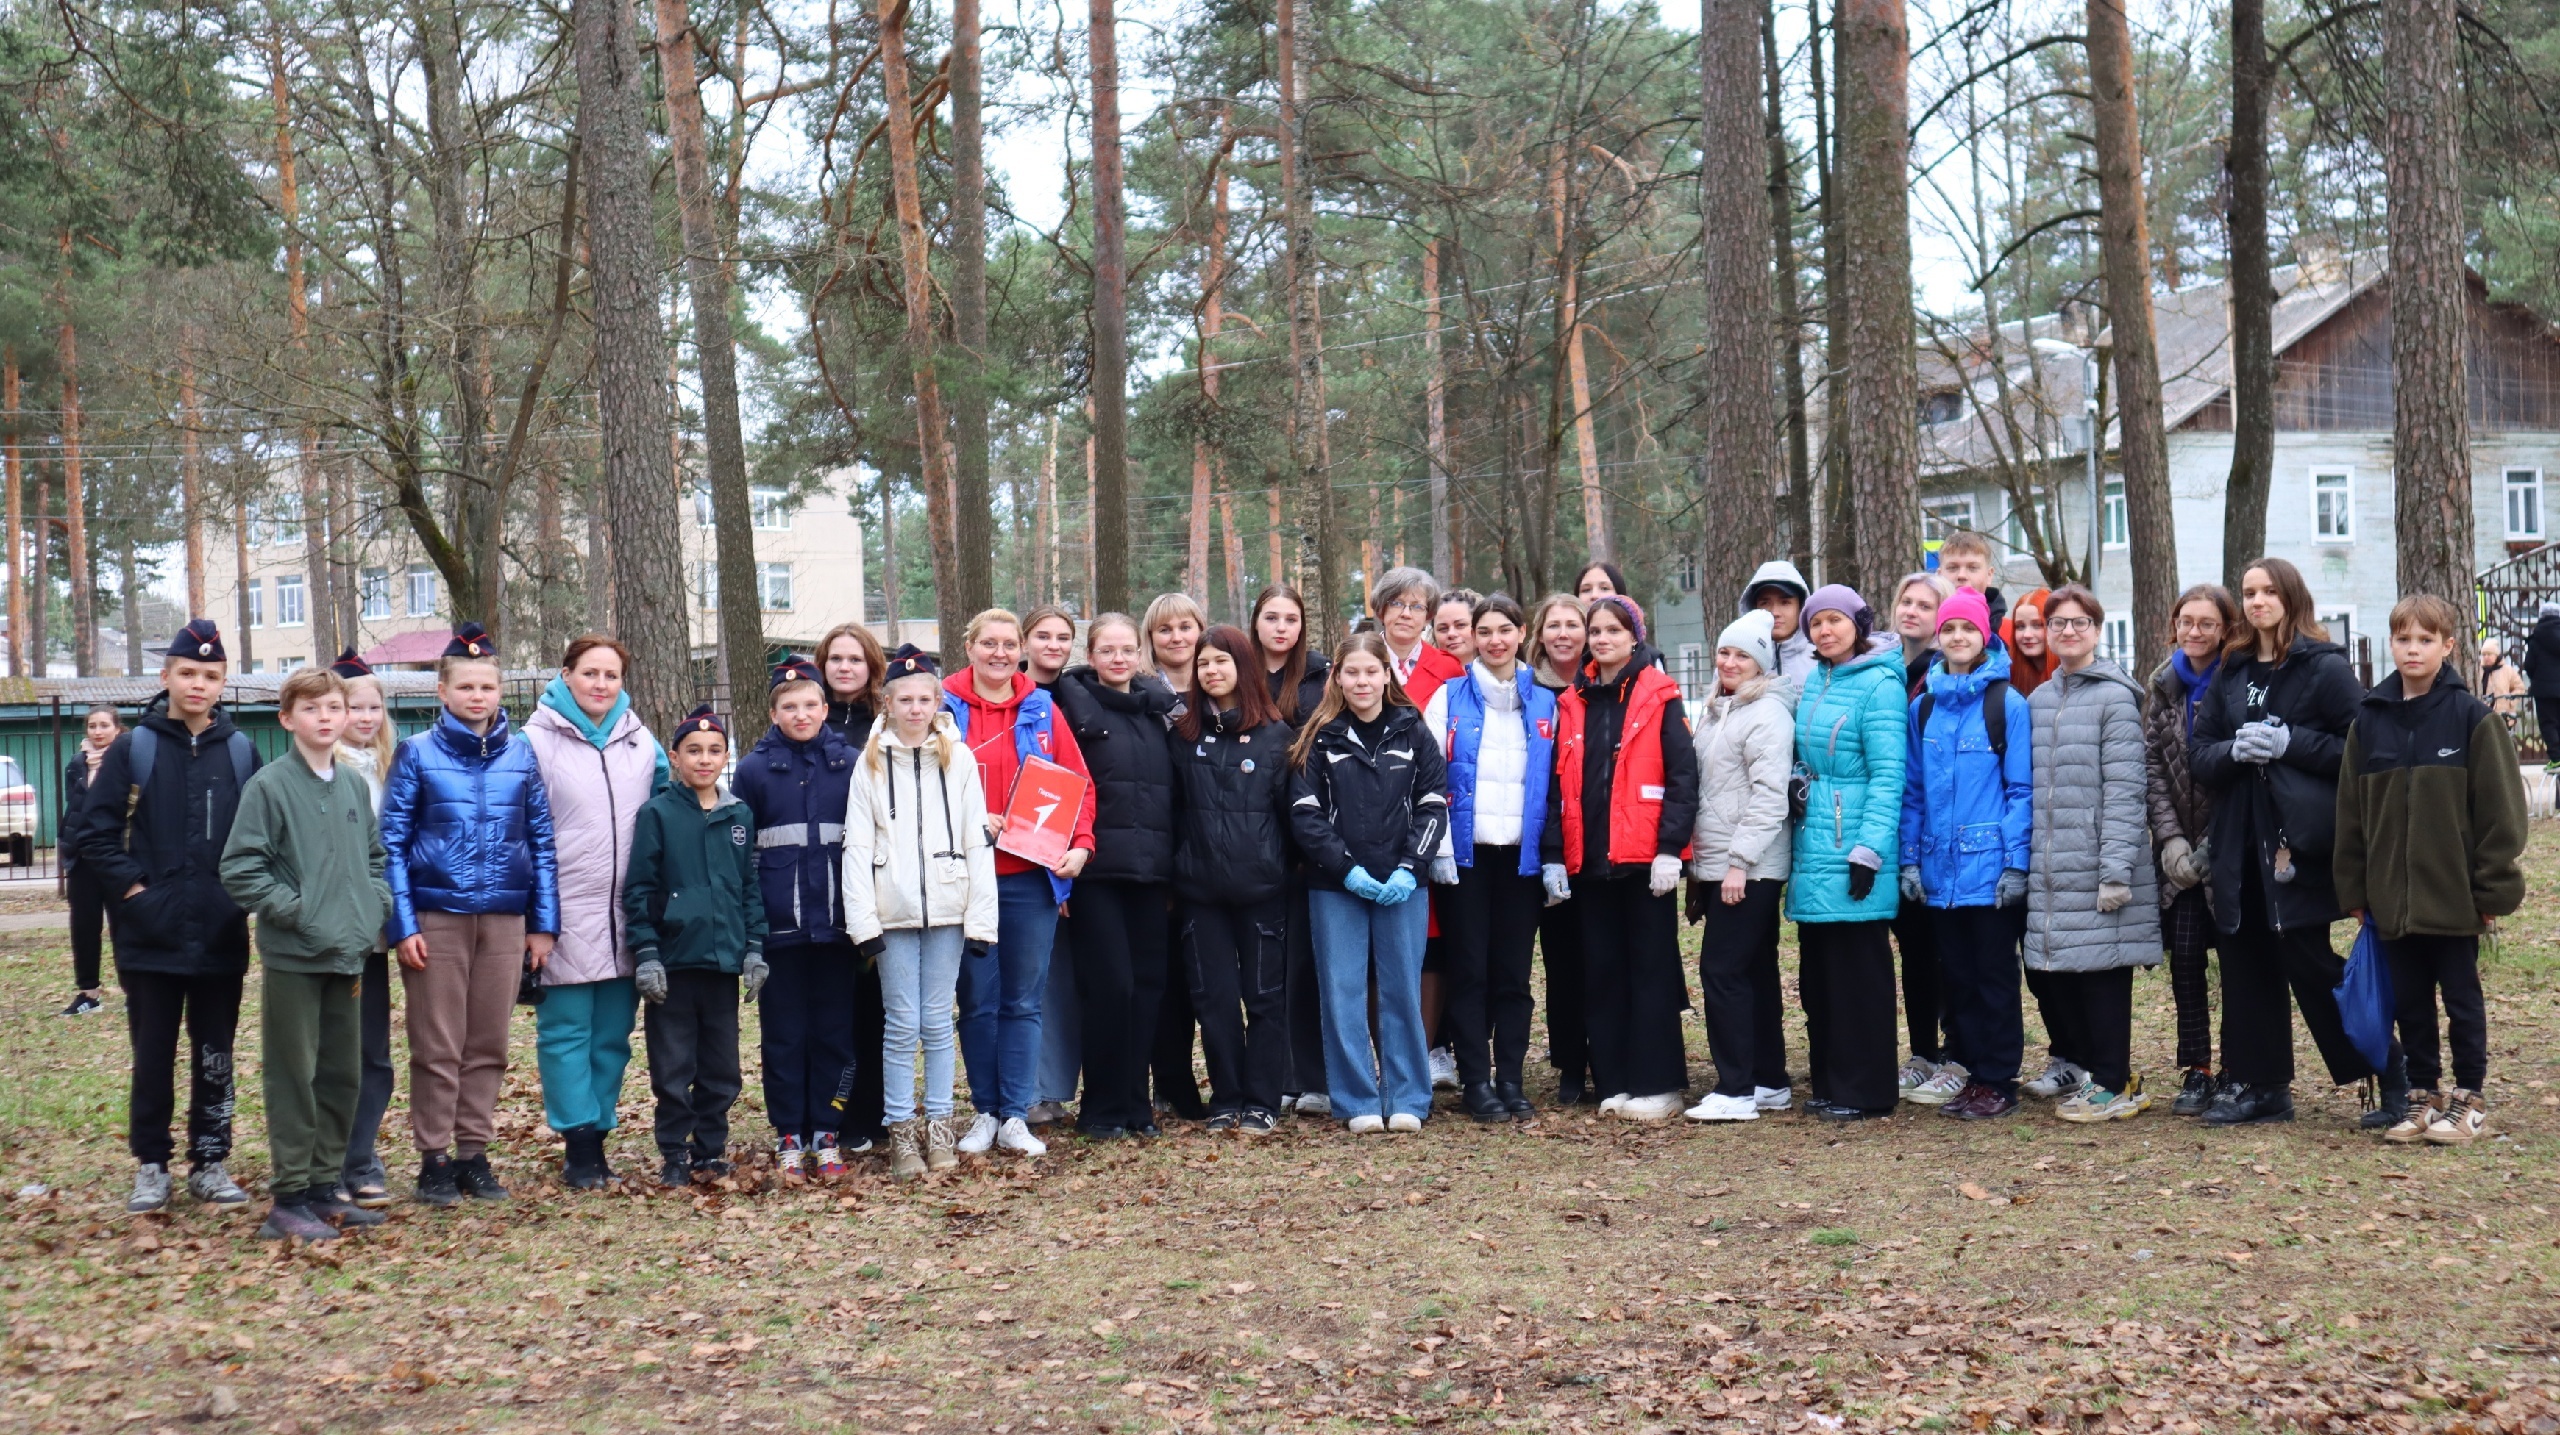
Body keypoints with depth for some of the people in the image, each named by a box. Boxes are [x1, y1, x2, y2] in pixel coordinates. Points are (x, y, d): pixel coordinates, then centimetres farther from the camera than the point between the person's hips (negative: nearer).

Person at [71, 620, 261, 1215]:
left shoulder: (241, 751, 5)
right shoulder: (135, 748, -1)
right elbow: (92, 833, -2)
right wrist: (132, 888, -9)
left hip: (222, 937, 2)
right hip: (151, 937, -2)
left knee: (215, 1057, 8)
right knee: (153, 1056, 5)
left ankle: (210, 1162, 18)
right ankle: (151, 1165, 16)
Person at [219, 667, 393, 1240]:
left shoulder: (354, 787, 11)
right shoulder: (270, 785, -8)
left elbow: (375, 857, 21)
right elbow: (240, 868, -12)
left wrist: (374, 907, 6)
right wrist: (294, 911, -15)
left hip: (346, 955, 7)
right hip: (292, 956, -6)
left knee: (342, 1075, 11)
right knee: (294, 1077, -3)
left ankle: (324, 1186, 21)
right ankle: (288, 1198, 3)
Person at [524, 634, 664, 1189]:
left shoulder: (642, 742, 11)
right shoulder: (538, 741, -2)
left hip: (624, 916, 4)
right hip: (566, 913, -4)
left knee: (614, 1032, 7)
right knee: (566, 1030, -2)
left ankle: (598, 1135, 16)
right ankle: (579, 1144, 1)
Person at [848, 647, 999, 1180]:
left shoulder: (958, 758, 5)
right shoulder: (872, 762, 4)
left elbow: (978, 841, 2)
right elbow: (857, 845, 0)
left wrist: (981, 918, -4)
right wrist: (864, 919, -8)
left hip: (946, 908, 0)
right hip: (894, 912, 0)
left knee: (938, 1021, 5)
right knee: (902, 1024, 1)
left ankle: (939, 1126, 14)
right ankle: (901, 1130, 8)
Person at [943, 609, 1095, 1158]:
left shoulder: (1042, 709, 6)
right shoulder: (944, 707, 0)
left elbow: (1080, 783, 6)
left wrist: (1080, 844, -7)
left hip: (1031, 878, 1)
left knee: (1023, 1000, 5)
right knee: (977, 1000, 6)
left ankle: (1016, 1115, 11)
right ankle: (985, 1112, 16)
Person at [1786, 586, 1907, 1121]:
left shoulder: (1878, 685, -10)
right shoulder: (1813, 684, 13)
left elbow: (1888, 775, -14)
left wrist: (1868, 851, -19)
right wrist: (1796, 844, 12)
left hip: (1851, 851, -8)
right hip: (1813, 850, 8)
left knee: (1859, 972, -2)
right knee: (1819, 972, 11)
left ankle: (1865, 1091, 5)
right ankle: (1829, 1084, 20)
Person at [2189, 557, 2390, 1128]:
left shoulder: (2325, 667, -4)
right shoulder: (2230, 673, 13)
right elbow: (2197, 754, 10)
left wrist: (2291, 743, -17)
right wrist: (2234, 749, -10)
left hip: (2301, 840, -6)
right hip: (2241, 842, 6)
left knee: (2309, 962, -4)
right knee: (2247, 963, 8)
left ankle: (2393, 1077, 8)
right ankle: (2258, 1085, 17)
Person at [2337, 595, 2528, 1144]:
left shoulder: (2471, 717, -6)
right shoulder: (2369, 719, 4)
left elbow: (2499, 807, -7)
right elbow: (2350, 810, 7)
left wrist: (2493, 887, -9)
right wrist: (2354, 888, 5)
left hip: (2452, 893, -3)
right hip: (2392, 894, 4)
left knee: (2461, 997, 7)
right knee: (2409, 1001, 11)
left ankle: (2468, 1099, 17)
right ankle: (2423, 1097, 22)